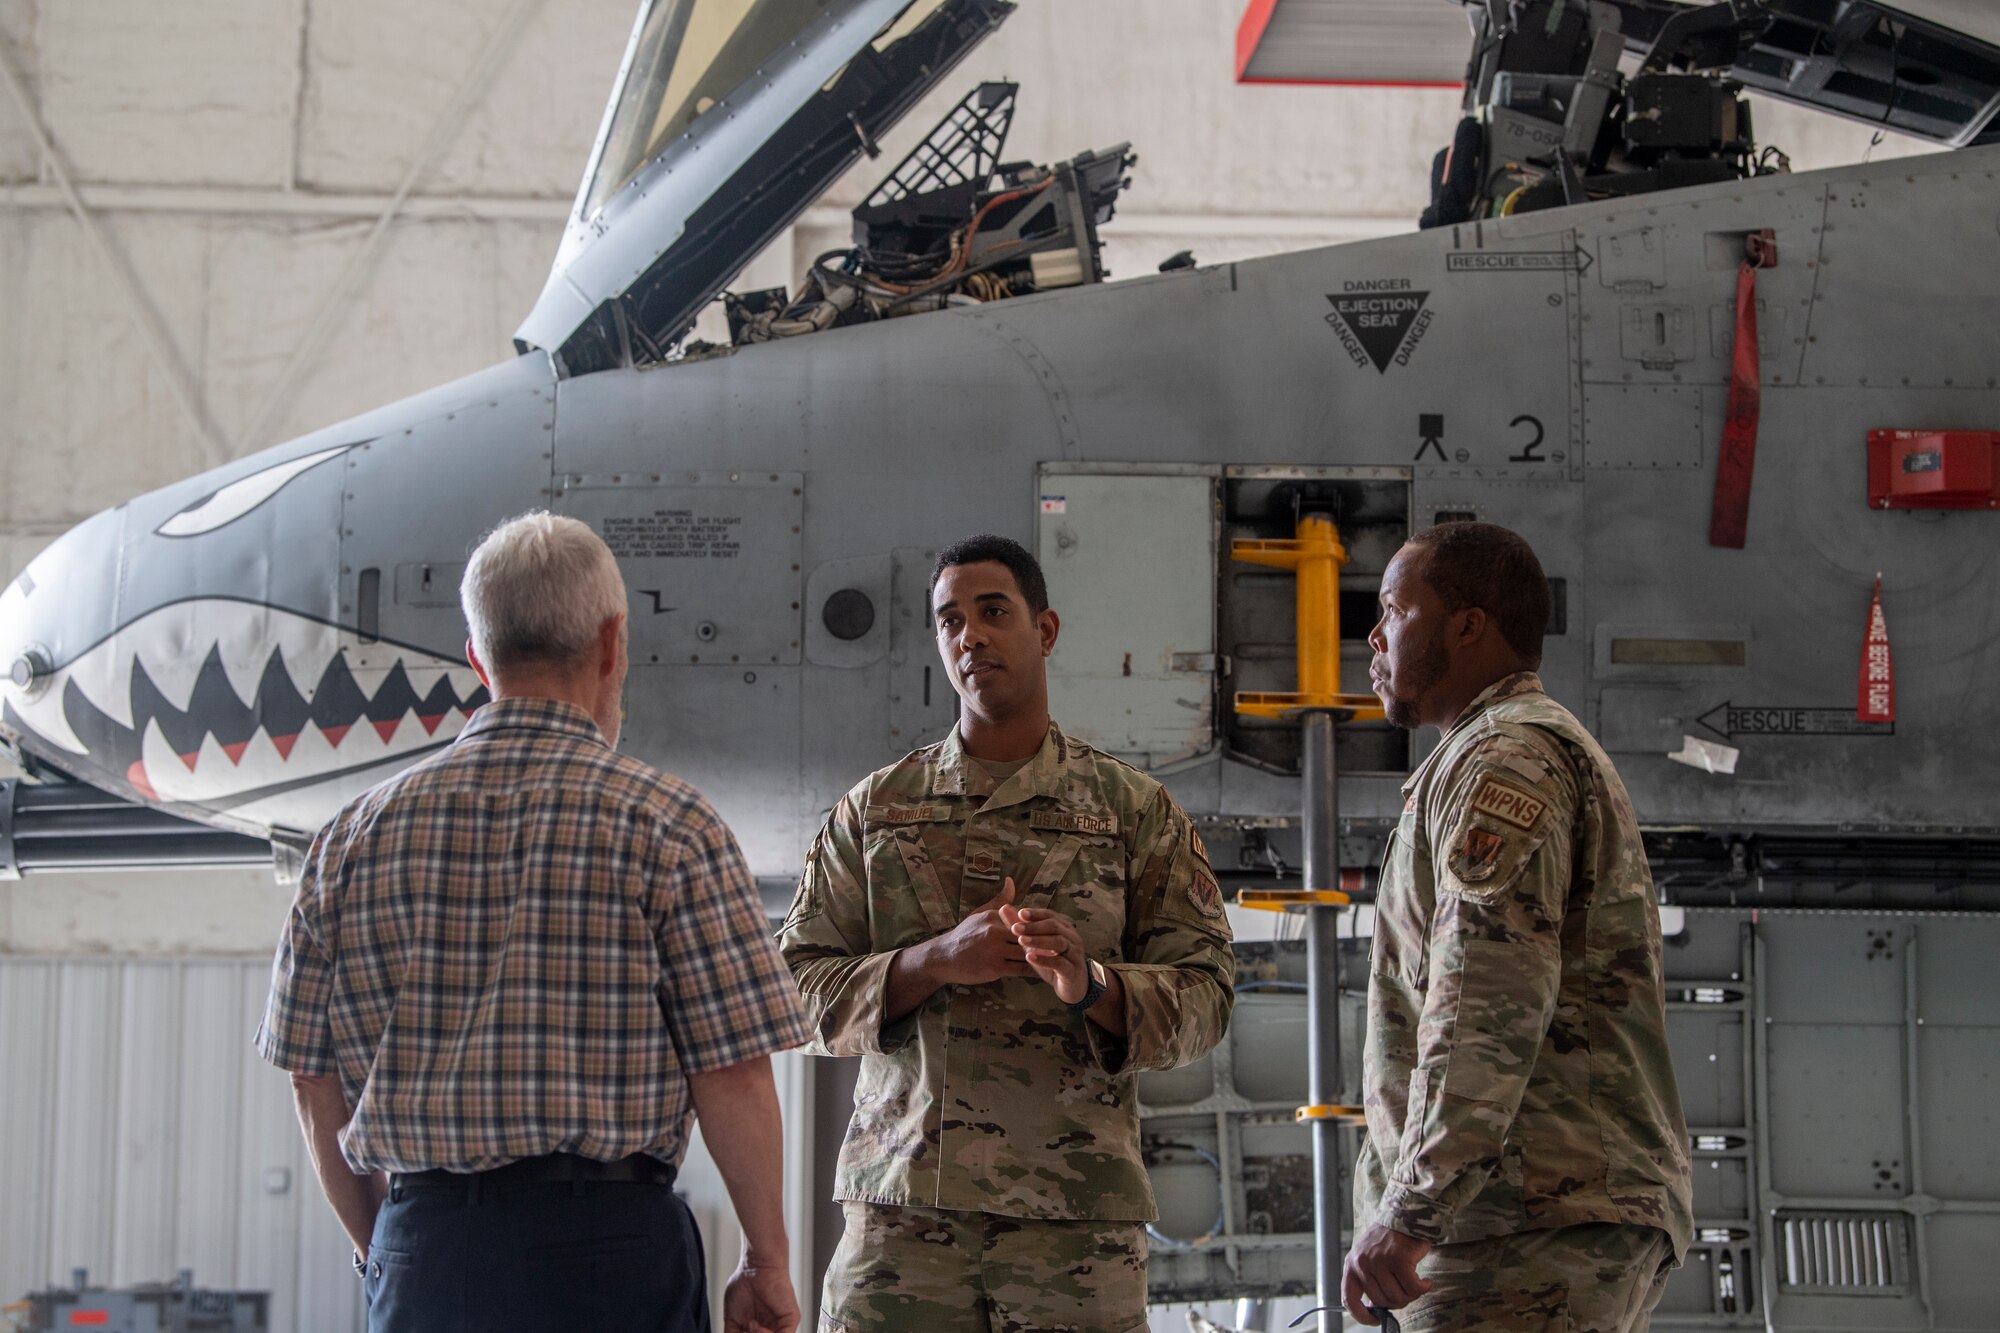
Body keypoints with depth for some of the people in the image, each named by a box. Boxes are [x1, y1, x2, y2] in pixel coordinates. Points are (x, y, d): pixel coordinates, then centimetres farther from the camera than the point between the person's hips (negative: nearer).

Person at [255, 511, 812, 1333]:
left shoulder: (354, 838, 7)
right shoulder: (666, 825, -5)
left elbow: (315, 1088, 10)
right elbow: (732, 1075, -8)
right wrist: (766, 1264, 4)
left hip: (420, 1255, 4)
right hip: (606, 1245, -4)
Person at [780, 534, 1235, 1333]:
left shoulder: (1137, 812, 9)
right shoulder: (873, 810, 12)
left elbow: (1204, 991, 4)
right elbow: (798, 990, 6)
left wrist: (1091, 984, -17)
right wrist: (935, 962, -11)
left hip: (1077, 1207, -1)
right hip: (901, 1201, 1)